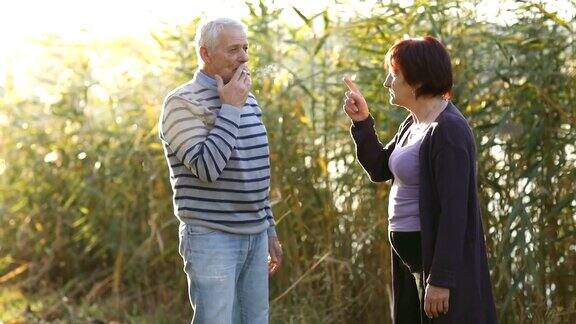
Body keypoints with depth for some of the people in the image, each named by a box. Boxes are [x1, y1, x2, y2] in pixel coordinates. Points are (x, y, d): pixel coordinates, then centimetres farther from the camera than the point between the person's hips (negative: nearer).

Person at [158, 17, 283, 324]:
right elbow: (207, 167, -22)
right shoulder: (182, 102, -10)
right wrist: (231, 108, -16)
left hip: (255, 237, 7)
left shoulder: (248, 100, 14)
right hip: (212, 239, -7)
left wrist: (270, 230, 20)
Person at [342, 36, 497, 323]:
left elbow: (454, 210, -22)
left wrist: (440, 279, -24)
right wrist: (361, 122, 4)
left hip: (438, 257, -10)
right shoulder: (414, 124, 11)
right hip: (409, 256, 10)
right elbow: (379, 169, 18)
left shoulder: (448, 130, -19)